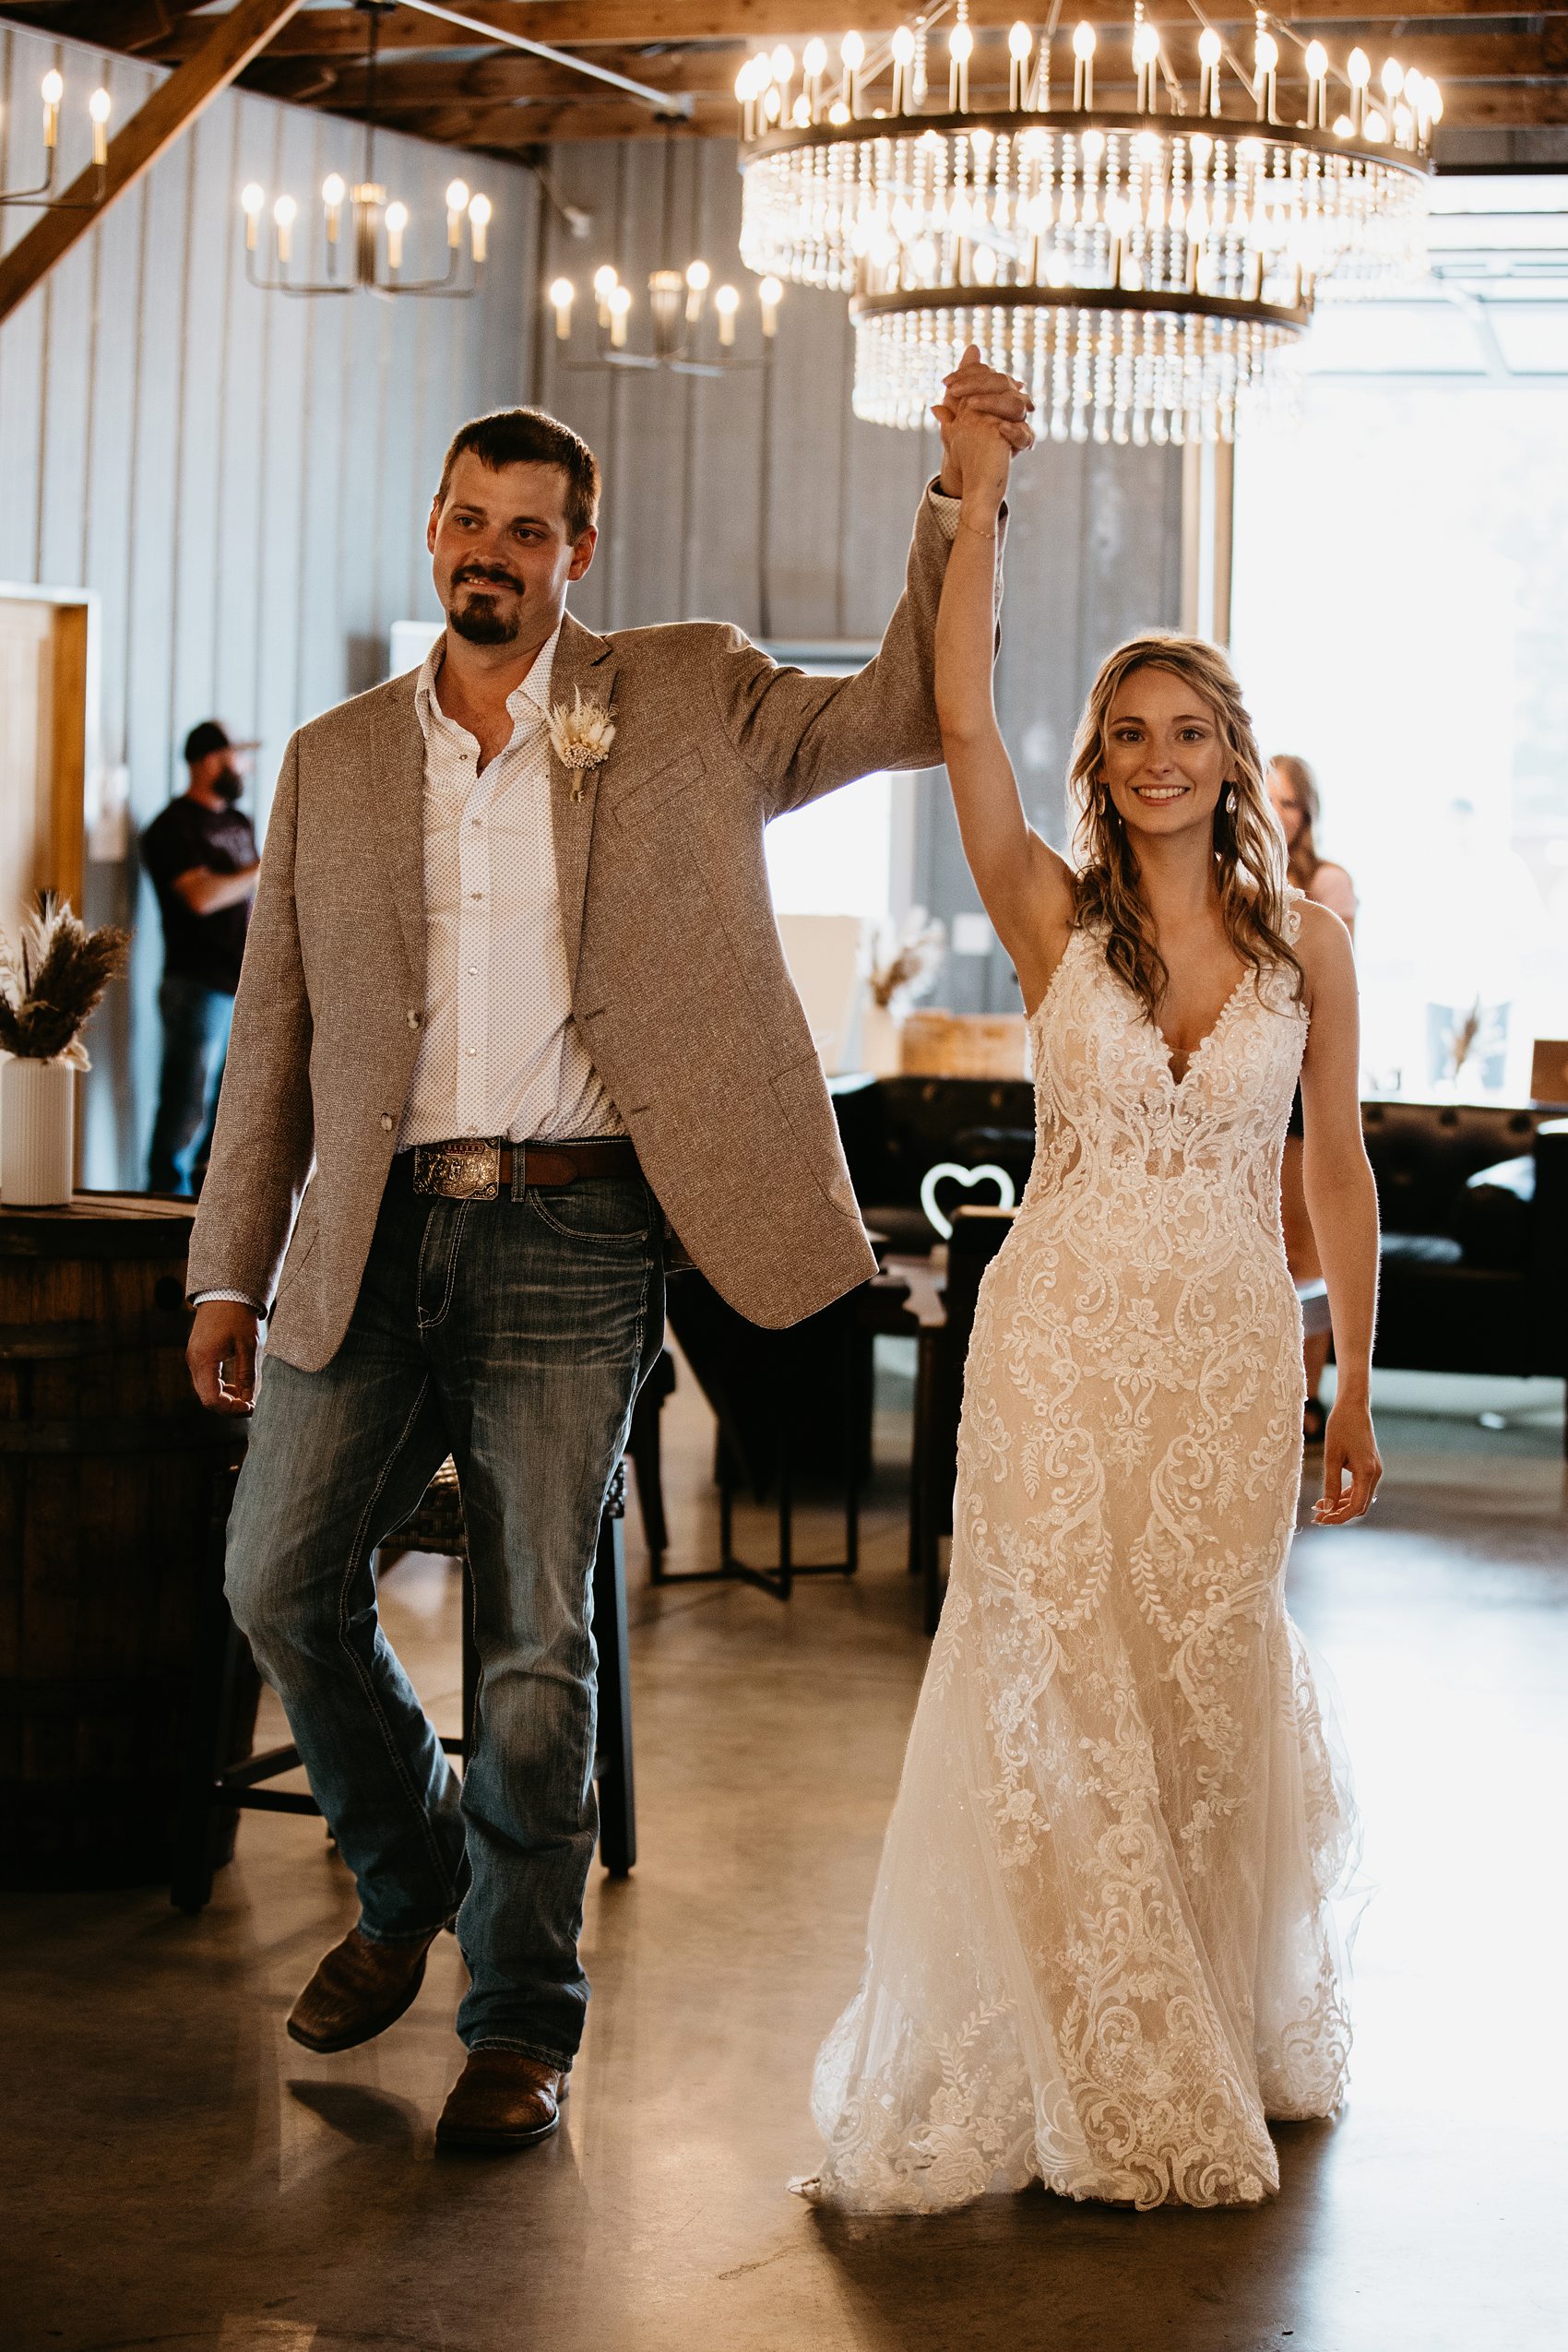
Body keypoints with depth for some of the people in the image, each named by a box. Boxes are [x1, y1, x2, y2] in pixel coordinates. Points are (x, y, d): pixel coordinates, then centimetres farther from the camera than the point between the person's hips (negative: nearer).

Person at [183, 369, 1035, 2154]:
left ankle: (522, 2020, 14)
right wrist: (228, 1269, 8)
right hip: (375, 1236, 3)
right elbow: (275, 1029, 12)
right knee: (281, 1578, 0)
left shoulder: (683, 706, 6)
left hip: (569, 1237, -3)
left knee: (535, 1641, -1)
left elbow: (910, 714, 6)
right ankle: (407, 1883, 27)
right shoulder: (335, 761, 12)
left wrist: (958, 499, -7)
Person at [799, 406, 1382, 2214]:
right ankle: (1091, 2065, 13)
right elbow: (961, 724, -12)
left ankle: (1231, 2028, 32)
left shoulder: (1305, 943, 4)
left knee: (1206, 1689, 9)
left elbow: (1335, 1168, 9)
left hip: (1232, 1352, 1)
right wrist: (979, 507, -14)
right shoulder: (1053, 917, 0)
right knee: (1055, 1691, -1)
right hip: (1063, 1338, -1)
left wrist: (1354, 1388, 9)